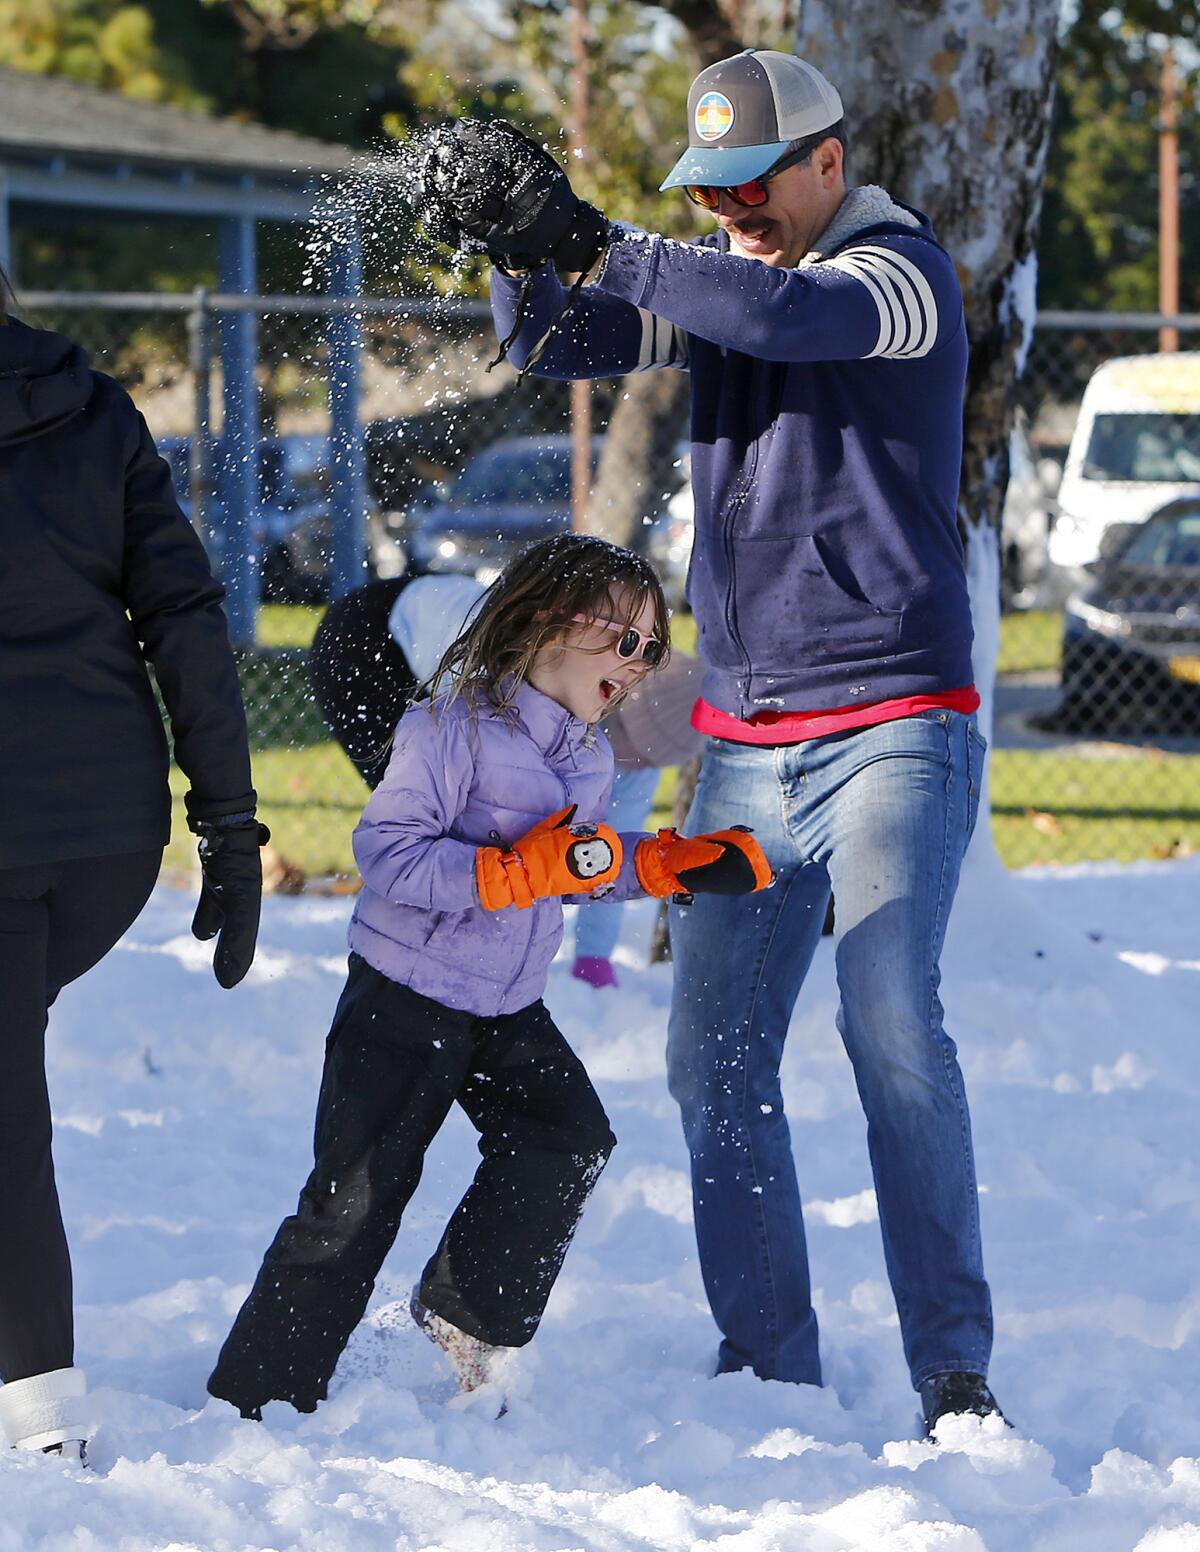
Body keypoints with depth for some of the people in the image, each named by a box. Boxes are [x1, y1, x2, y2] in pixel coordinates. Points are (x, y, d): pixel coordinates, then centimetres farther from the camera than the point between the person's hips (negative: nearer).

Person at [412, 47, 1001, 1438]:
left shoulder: (903, 267, -7)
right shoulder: (719, 279, 13)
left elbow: (787, 315, -28)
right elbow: (559, 343, 5)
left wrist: (592, 246, -32)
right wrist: (523, 253, -16)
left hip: (892, 727, -6)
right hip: (745, 739, 7)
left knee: (890, 1022, -19)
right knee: (716, 1052, 0)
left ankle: (953, 1369, -15)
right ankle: (768, 1371, 6)